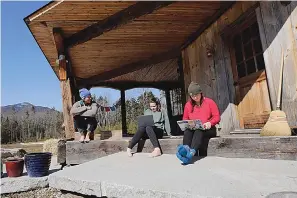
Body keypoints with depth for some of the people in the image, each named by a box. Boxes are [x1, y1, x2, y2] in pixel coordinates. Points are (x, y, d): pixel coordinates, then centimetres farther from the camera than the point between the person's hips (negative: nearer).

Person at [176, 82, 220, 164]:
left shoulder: (210, 102, 4)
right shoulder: (188, 104, 11)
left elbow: (217, 117, 1)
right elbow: (185, 119, 15)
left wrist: (210, 123, -19)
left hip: (207, 129, -3)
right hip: (192, 129, 3)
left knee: (199, 131, -38)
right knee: (187, 131, -33)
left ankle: (191, 152, -62)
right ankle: (186, 149, -60)